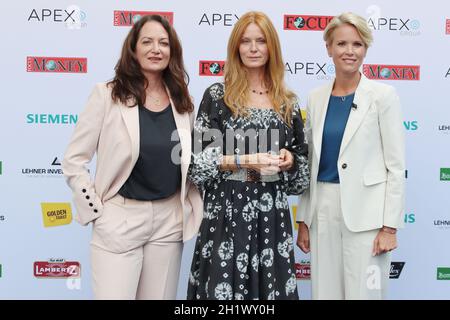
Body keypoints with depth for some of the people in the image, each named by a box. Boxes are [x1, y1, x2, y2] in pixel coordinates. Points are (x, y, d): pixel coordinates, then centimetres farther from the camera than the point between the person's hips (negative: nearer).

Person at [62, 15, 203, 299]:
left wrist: (194, 208, 7)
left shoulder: (182, 101, 5)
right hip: (119, 219, -4)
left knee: (161, 296, 13)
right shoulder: (108, 95, -7)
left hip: (170, 219, 4)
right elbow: (74, 161, -6)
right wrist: (96, 210, -8)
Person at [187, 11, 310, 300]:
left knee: (272, 286, 5)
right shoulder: (218, 95, -2)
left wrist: (289, 160, -5)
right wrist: (244, 161, -17)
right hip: (228, 210, -3)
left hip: (273, 213, 3)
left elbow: (302, 155, 16)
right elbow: (197, 159, -7)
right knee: (224, 286, 0)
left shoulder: (287, 102, 9)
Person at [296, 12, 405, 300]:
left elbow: (396, 165, -5)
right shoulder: (316, 98, 8)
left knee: (363, 293, 1)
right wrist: (303, 220, 9)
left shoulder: (383, 95, -4)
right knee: (325, 292, 12)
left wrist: (389, 226, -11)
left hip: (365, 213, -4)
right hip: (323, 210, 4)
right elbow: (309, 163, 11)